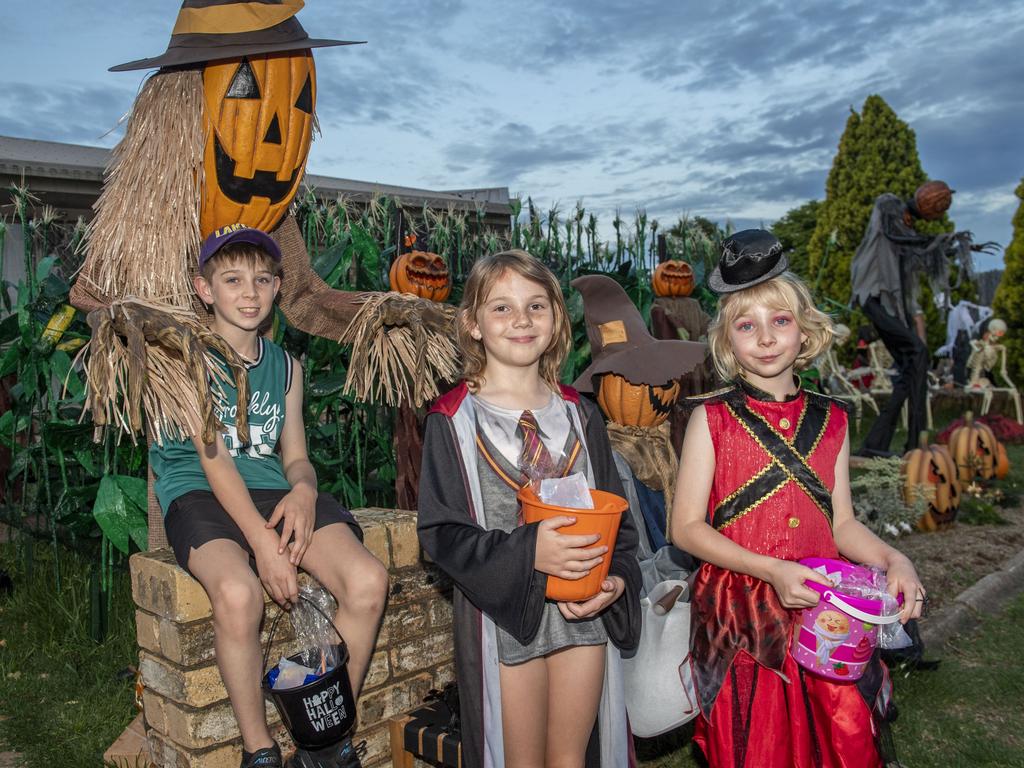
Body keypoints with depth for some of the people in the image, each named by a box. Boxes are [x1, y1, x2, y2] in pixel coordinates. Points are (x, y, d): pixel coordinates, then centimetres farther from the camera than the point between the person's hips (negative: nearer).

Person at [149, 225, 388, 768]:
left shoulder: (285, 366, 17)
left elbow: (295, 455, 13)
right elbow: (214, 459, -10)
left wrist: (303, 491, -13)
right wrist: (261, 540, -22)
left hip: (272, 490, 4)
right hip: (199, 494, -4)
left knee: (368, 581, -22)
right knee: (238, 592, -37)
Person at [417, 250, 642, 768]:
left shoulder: (578, 415, 6)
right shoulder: (454, 420, -7)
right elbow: (441, 531, -11)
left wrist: (616, 579, -10)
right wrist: (527, 552, -25)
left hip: (586, 612, 4)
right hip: (504, 612, -3)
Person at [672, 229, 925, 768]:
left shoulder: (831, 420, 7)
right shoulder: (712, 419, -4)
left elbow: (840, 522, 12)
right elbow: (686, 527, -7)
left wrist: (892, 560, -7)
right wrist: (772, 570, -18)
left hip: (823, 610, 3)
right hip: (739, 612, -3)